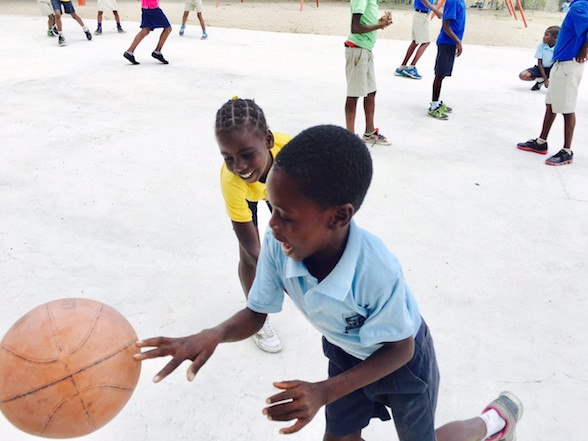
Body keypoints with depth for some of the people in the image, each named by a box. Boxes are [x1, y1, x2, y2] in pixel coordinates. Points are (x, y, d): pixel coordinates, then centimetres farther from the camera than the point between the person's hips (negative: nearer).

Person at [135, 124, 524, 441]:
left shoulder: (377, 271, -43)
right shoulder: (277, 245, -30)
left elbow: (399, 349, -26)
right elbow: (256, 313, -15)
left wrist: (325, 392, -34)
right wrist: (213, 336, -37)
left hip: (401, 357, -4)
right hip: (347, 354, 4)